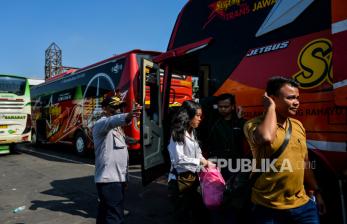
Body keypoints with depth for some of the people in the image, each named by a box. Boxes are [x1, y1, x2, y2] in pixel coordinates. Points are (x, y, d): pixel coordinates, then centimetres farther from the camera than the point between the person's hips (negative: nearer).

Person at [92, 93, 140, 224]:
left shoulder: (116, 127, 19)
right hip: (109, 179, -10)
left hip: (118, 178, 10)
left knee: (106, 212, 20)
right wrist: (126, 117, -56)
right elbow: (110, 122, -37)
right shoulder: (101, 124, -11)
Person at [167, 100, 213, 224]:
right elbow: (179, 159, -23)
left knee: (199, 212, 17)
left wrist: (206, 162, -5)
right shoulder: (178, 133, -17)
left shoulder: (192, 132, 10)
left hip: (192, 178, 8)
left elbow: (198, 153, 11)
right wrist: (199, 161, -15)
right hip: (180, 180, -8)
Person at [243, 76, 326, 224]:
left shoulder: (298, 125, 6)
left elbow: (304, 162, 16)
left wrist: (316, 192, 21)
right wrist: (271, 107, -22)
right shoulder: (253, 124, -13)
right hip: (269, 209, -5)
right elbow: (266, 138, -37)